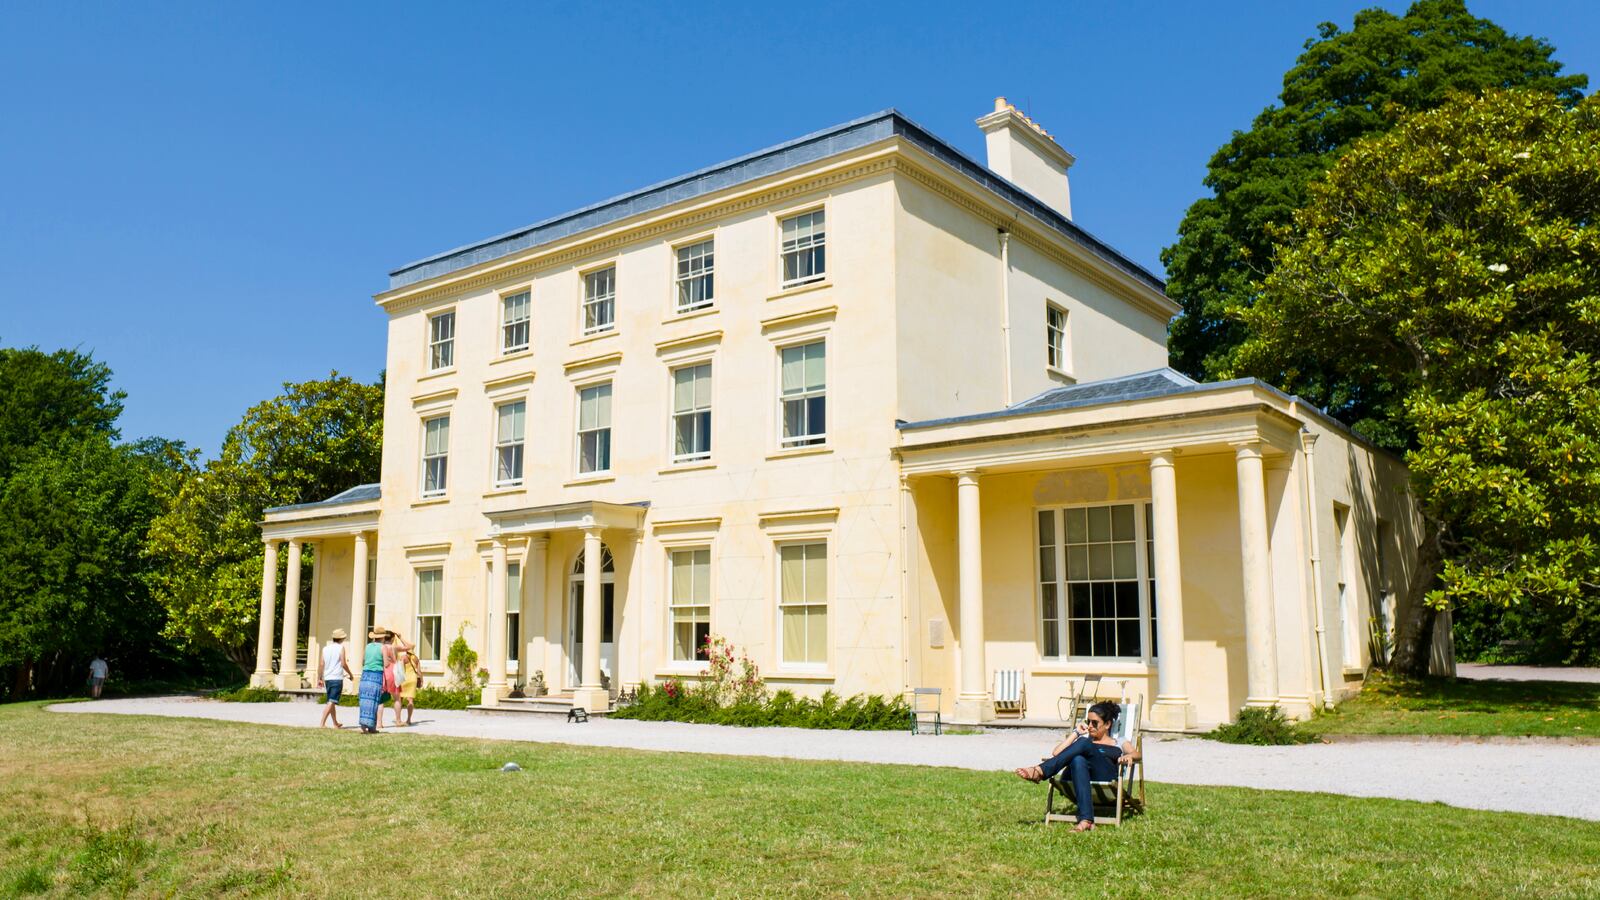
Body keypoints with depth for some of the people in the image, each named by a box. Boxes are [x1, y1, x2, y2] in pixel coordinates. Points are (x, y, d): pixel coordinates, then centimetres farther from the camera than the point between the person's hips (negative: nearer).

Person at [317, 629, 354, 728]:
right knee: (331, 702, -8)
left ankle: (336, 724, 26)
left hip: (327, 678, 6)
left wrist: (319, 679, 13)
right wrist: (351, 674, 4)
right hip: (337, 678, -6)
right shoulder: (340, 647, -5)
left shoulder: (325, 649, 9)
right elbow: (343, 664, -9)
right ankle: (322, 723, -18)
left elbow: (321, 664, 7)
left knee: (331, 701, 16)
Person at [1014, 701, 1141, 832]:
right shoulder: (1085, 738, 33)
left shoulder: (1118, 744, 29)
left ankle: (1040, 772, -40)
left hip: (1106, 780, -2)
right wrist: (1076, 733, 19)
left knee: (1084, 744, -28)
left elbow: (1136, 754, 7)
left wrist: (1128, 756, -16)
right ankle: (1085, 820, -49)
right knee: (1078, 760, -37)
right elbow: (1056, 753, 19)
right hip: (1077, 777, 2)